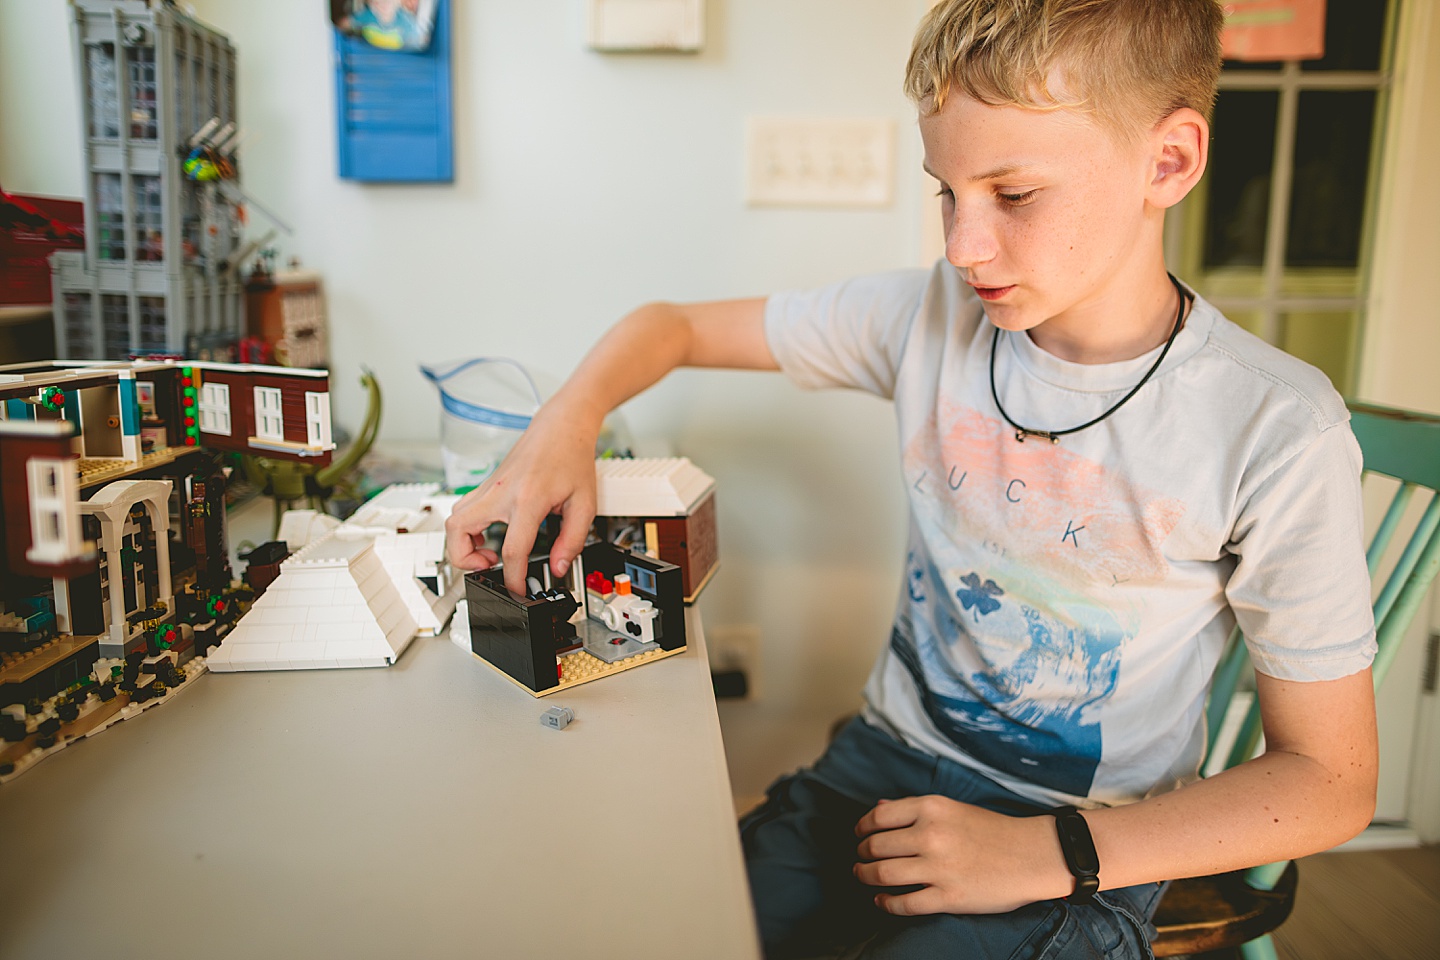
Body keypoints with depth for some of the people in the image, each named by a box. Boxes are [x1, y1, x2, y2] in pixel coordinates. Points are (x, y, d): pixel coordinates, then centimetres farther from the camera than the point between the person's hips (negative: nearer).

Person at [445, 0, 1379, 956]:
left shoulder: (1276, 430, -17)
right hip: (894, 758, 3)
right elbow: (673, 325, 4)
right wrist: (566, 424, -17)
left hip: (1087, 848, -2)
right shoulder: (928, 316, -6)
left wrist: (1050, 853, -19)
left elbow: (1332, 783, -10)